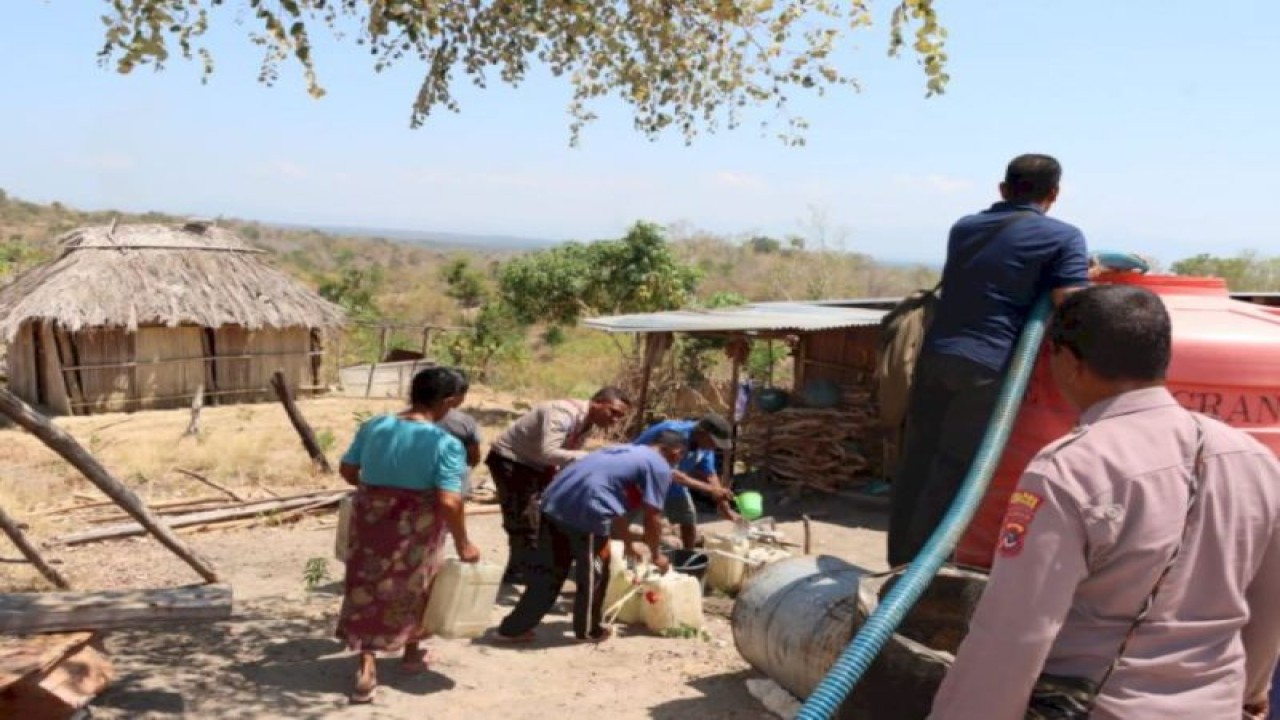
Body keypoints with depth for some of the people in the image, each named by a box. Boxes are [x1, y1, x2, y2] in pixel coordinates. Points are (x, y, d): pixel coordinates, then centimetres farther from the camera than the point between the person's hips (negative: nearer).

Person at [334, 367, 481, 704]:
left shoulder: (373, 426, -4)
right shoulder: (446, 444, -19)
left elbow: (347, 470, 6)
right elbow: (448, 502, -23)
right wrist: (462, 543, -12)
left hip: (371, 518, 3)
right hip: (416, 526, -3)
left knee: (368, 587, 13)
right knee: (414, 586, 20)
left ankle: (366, 668, 7)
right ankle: (412, 652, 38)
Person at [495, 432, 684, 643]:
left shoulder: (626, 451, 31)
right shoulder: (659, 467, 6)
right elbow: (652, 518, 4)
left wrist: (628, 544, 47)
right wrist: (656, 554, 20)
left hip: (554, 501, 8)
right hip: (587, 510, -8)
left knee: (547, 570, 18)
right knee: (593, 574, 13)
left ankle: (513, 627, 24)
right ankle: (587, 630, 28)